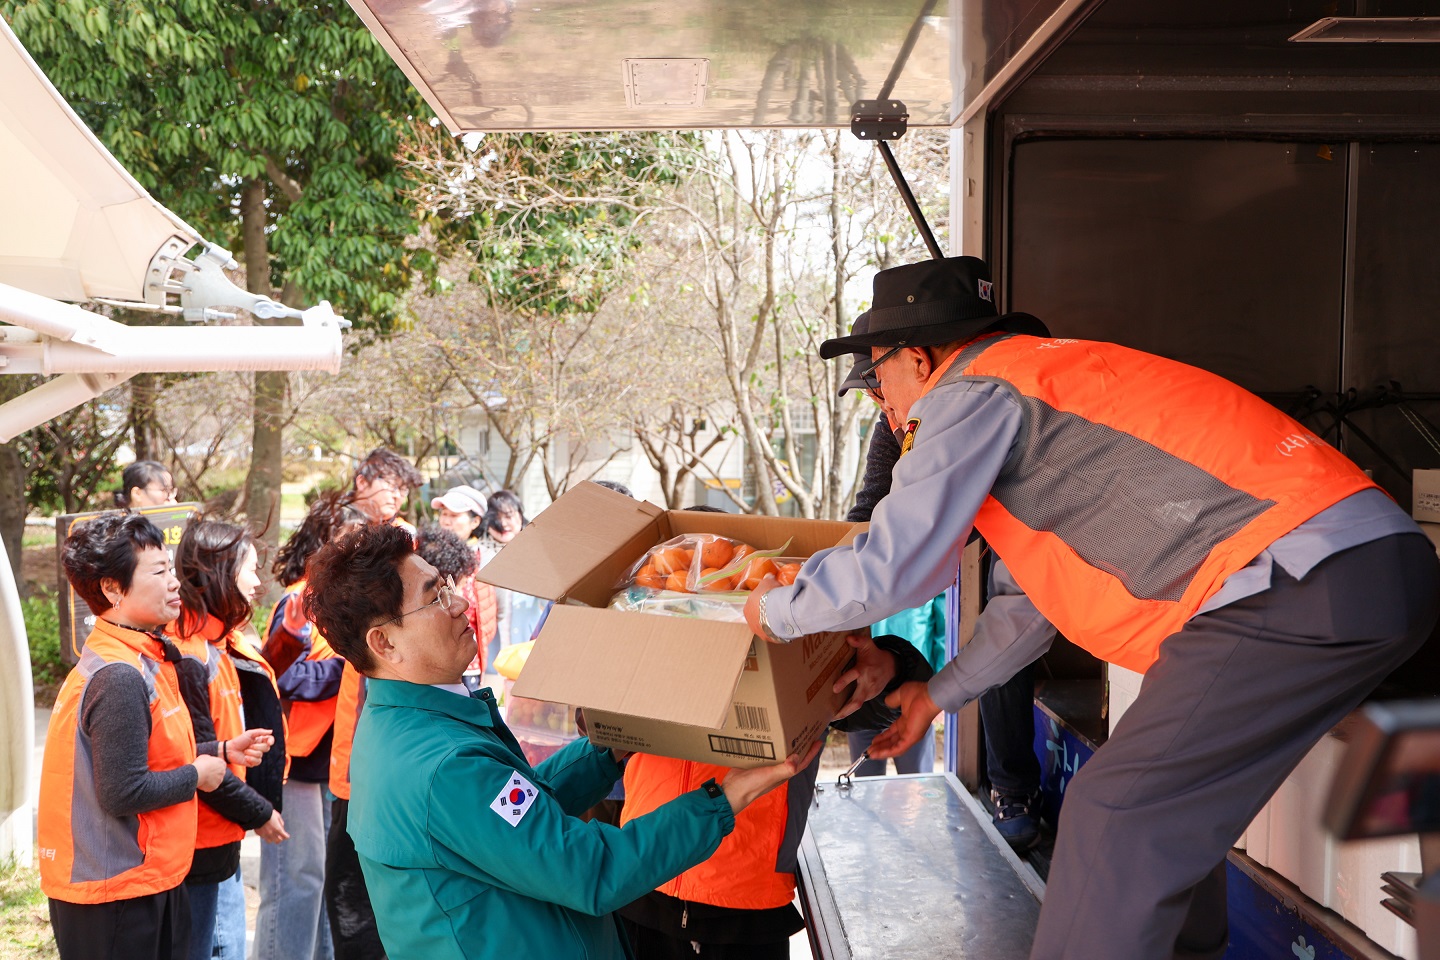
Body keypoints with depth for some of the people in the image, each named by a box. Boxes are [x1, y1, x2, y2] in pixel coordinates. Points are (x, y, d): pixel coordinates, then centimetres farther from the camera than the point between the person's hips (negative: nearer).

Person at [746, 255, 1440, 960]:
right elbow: (1035, 598, 33)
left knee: (1118, 818, -7)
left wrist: (775, 610, 10)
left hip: (1307, 582, -10)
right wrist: (939, 694, 41)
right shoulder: (1036, 384, 26)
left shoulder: (975, 391, -4)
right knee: (1171, 796, 24)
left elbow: (889, 573, -9)